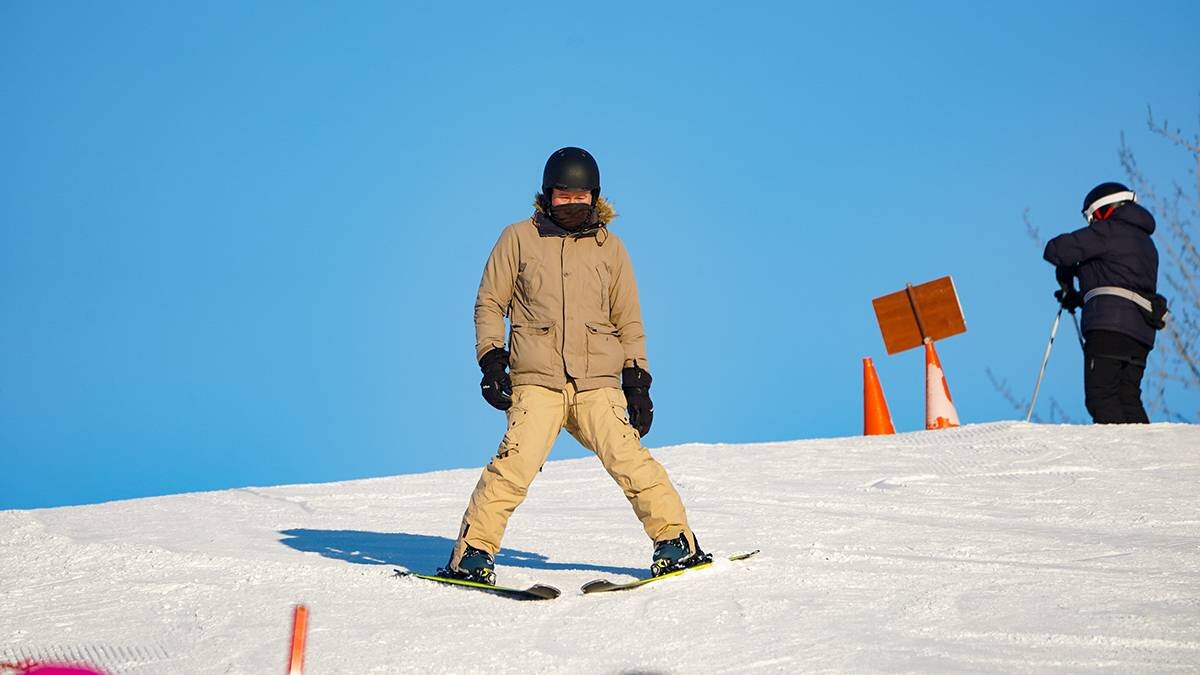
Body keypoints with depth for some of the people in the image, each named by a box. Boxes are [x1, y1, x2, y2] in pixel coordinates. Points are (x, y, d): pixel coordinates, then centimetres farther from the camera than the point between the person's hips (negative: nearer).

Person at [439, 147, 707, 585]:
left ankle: (676, 541, -2)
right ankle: (472, 552, -9)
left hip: (598, 382, 2)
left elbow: (629, 321, 18)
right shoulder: (519, 239, 9)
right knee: (517, 462, -18)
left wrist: (637, 383, 12)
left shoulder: (609, 247, 15)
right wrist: (491, 360, -1)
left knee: (628, 458, -14)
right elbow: (489, 303, 12)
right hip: (535, 380, -1)